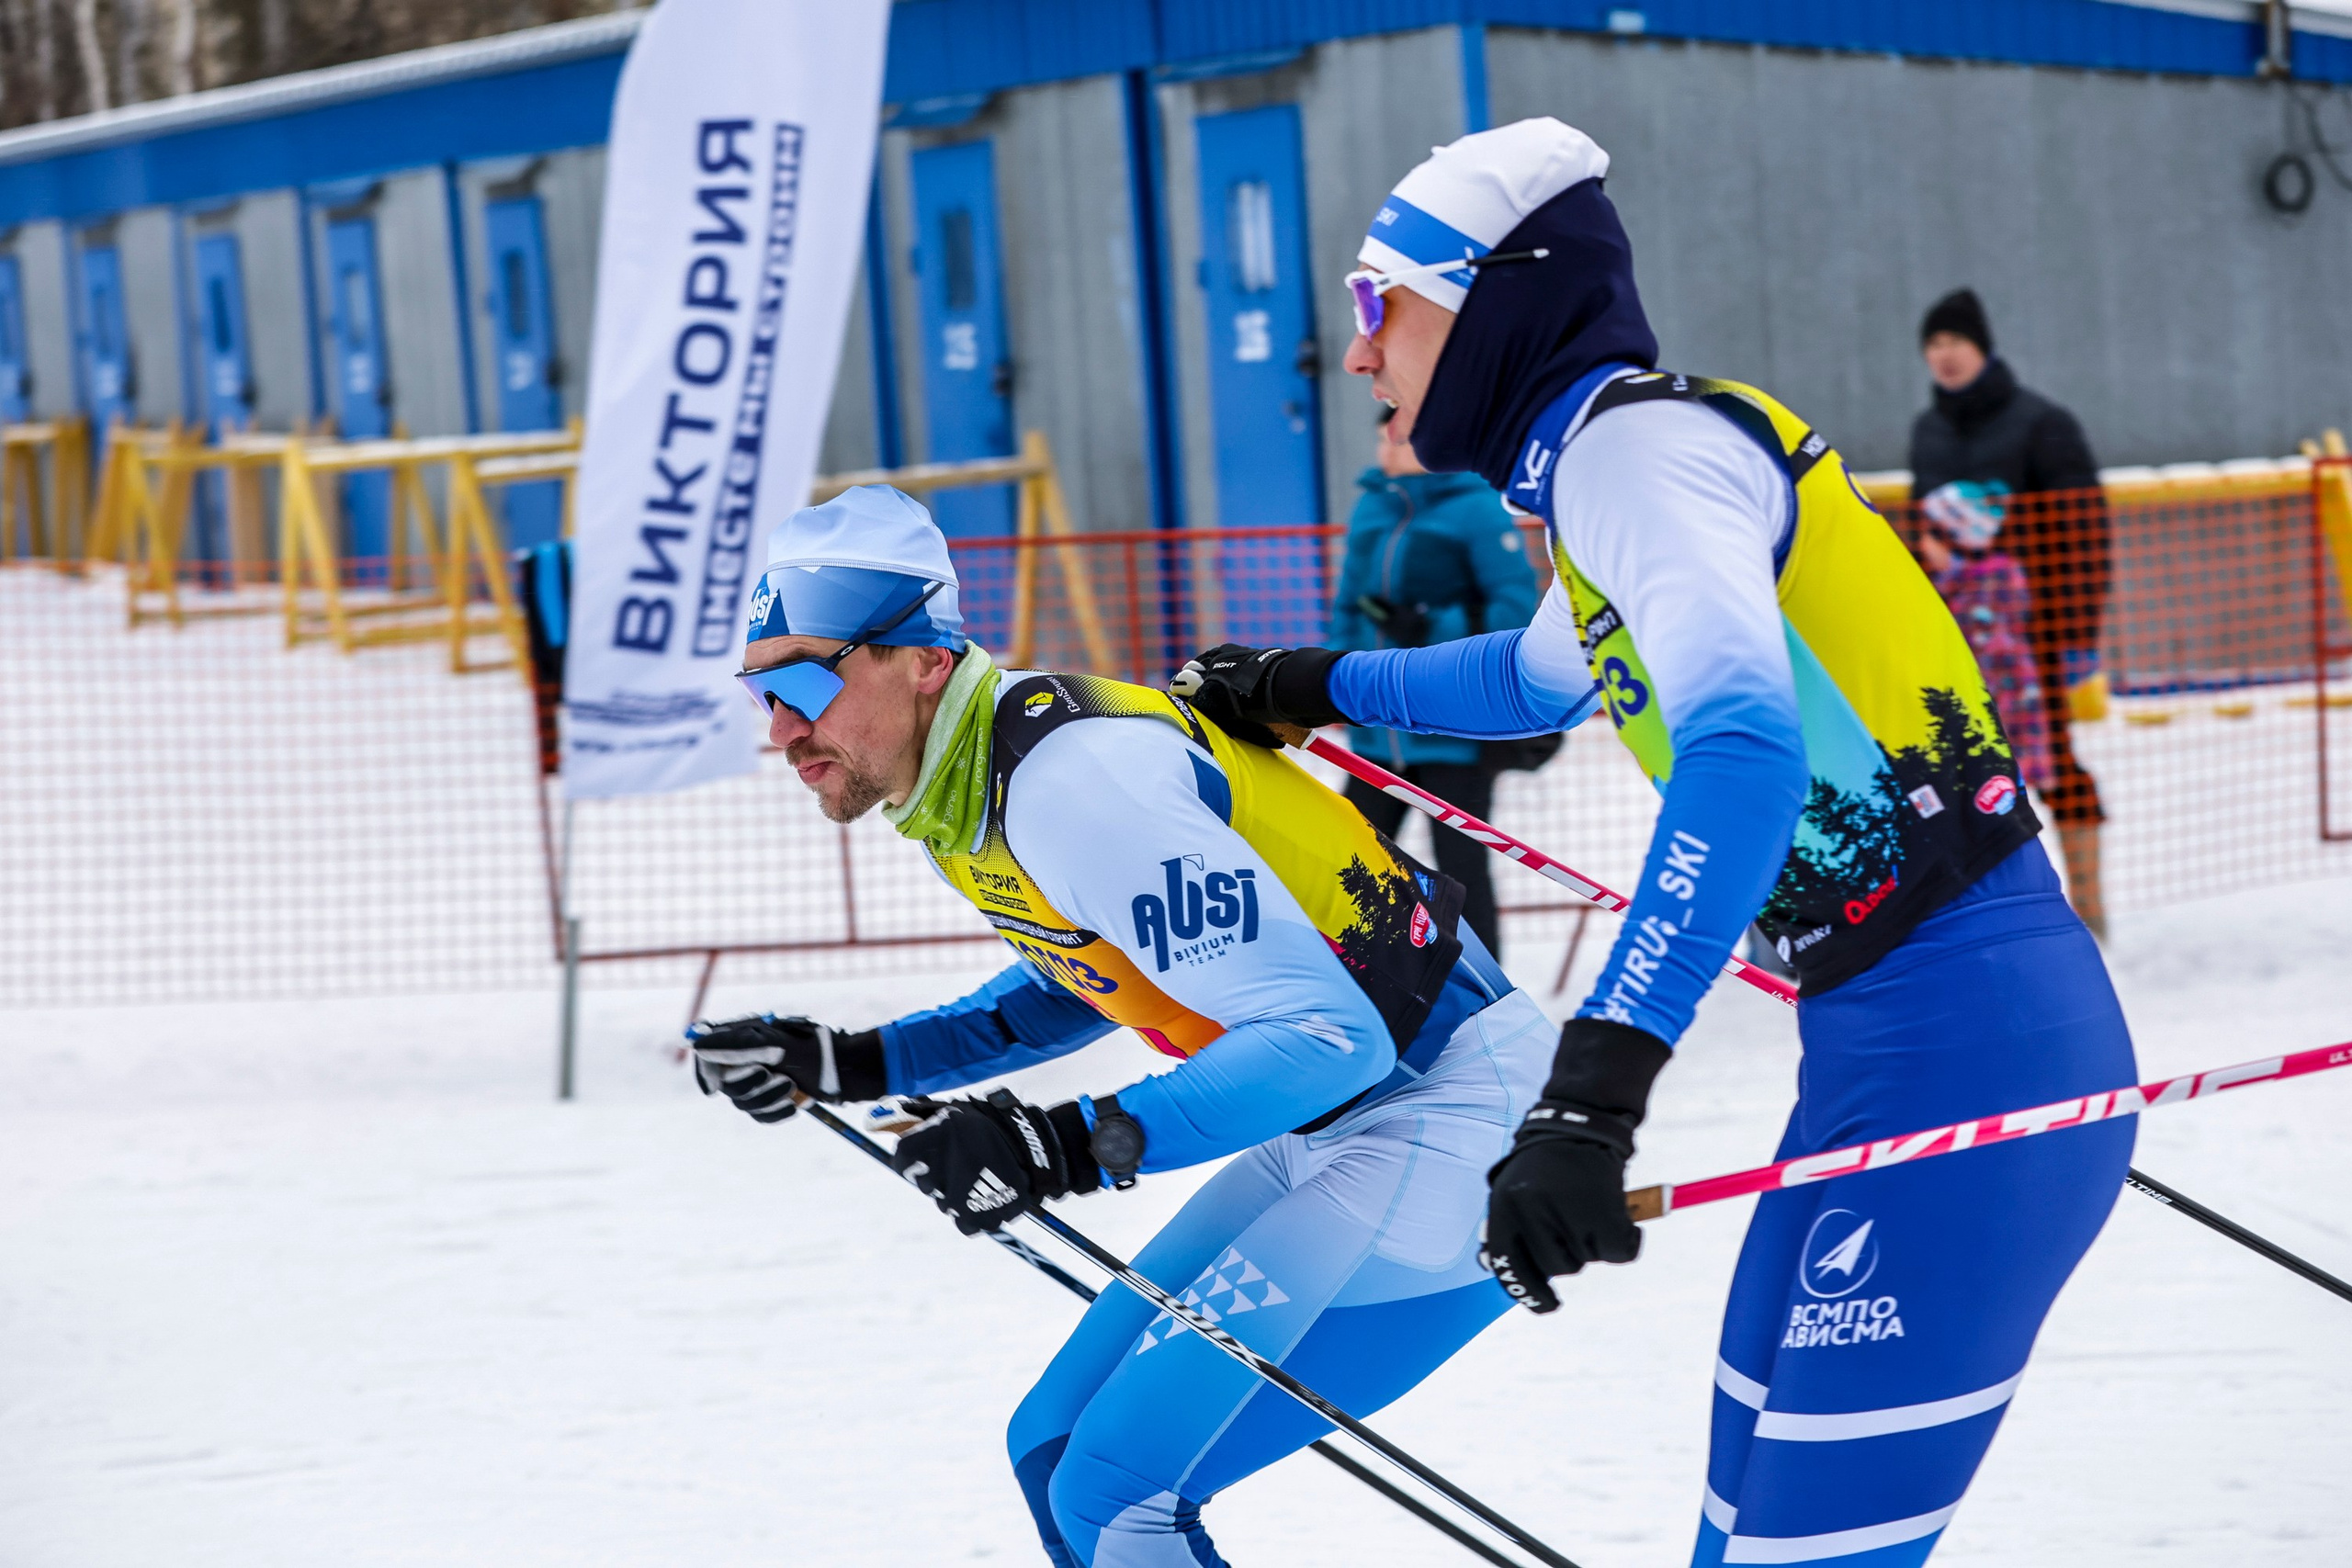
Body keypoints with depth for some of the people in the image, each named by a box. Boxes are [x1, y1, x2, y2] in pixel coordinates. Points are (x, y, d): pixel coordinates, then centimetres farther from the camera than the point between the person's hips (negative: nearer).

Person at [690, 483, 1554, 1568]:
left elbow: (1328, 1034, -29)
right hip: (1338, 1126, 10)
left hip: (1448, 1109, -10)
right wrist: (848, 1067, 15)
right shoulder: (958, 785, 4)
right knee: (1055, 1451, 13)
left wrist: (1079, 1146, -39)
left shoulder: (1075, 779, -25)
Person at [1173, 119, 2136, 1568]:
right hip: (1893, 1049, 10)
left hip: (1963, 1053, -10)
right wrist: (1312, 686, 50)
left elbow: (1744, 751, -31)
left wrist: (1593, 1092, -39)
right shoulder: (1598, 465, 16)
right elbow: (1542, 674, 41)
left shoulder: (1638, 441, -13)